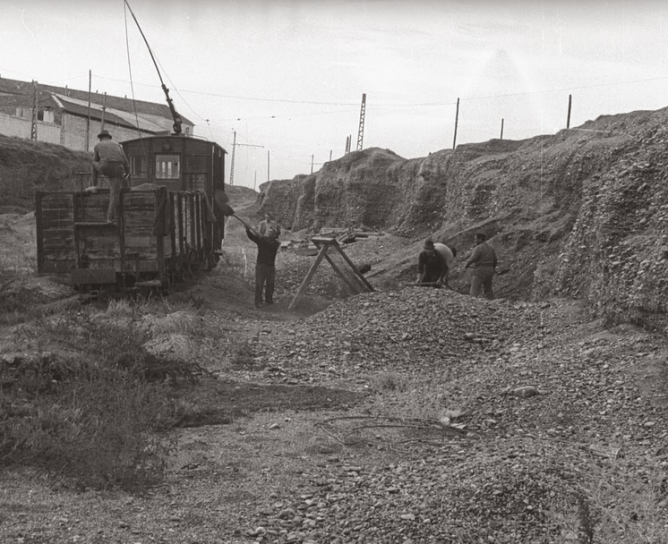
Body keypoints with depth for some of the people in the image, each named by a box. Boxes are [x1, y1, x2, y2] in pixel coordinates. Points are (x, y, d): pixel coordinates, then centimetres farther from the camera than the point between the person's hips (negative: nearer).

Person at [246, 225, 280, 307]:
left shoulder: (276, 243, -4)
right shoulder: (261, 239, 2)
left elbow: (268, 243, -24)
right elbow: (251, 235, -7)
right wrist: (248, 229, -27)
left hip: (271, 266, 1)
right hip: (260, 265, -1)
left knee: (270, 285, 12)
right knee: (259, 284, -8)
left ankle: (269, 300, 31)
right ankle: (258, 302, -6)